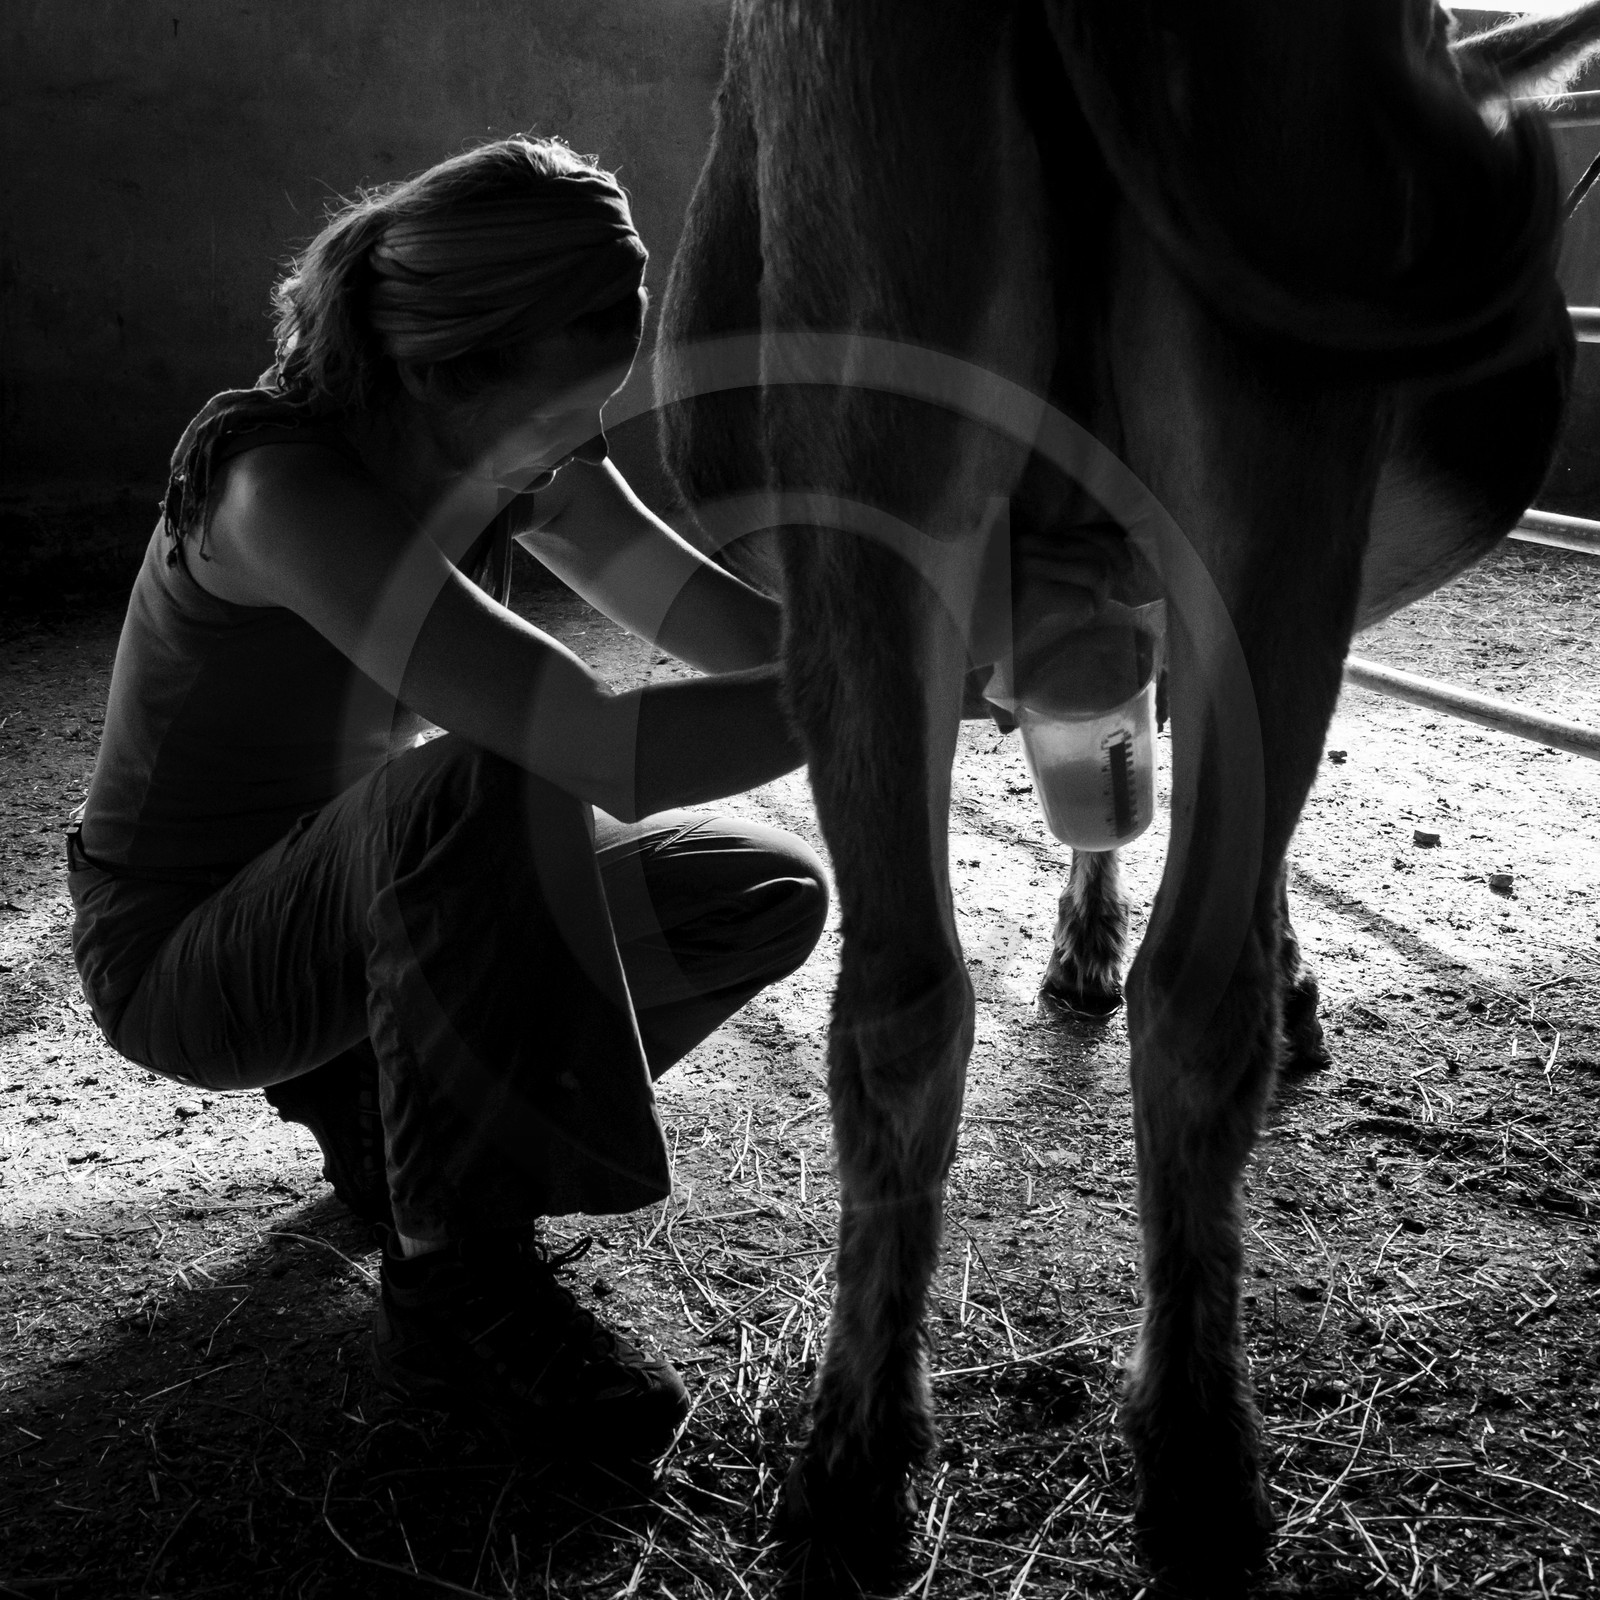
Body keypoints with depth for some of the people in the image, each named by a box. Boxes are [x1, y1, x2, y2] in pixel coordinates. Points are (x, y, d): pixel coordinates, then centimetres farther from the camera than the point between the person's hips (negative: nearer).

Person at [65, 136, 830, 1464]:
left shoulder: (520, 457, -7)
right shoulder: (280, 483, -32)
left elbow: (739, 628, -8)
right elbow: (612, 750, -43)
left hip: (338, 905, 8)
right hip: (177, 956, -7)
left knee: (768, 893, -2)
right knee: (484, 783, -38)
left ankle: (383, 1100, 10)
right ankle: (455, 1290, -22)